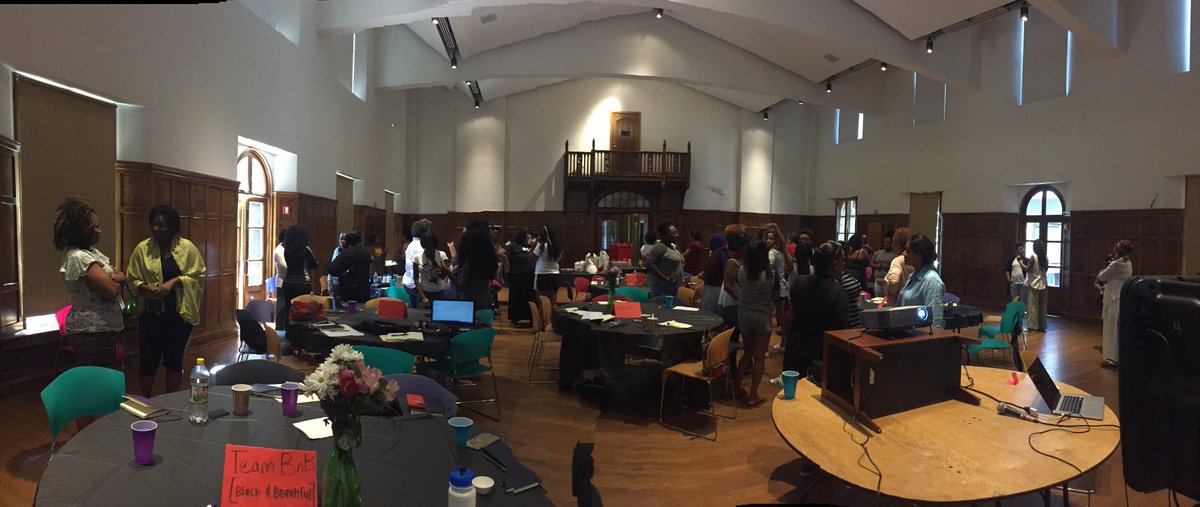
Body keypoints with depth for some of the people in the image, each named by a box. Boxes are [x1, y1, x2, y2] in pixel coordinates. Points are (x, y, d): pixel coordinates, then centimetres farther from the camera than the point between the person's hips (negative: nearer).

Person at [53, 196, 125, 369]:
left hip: (99, 328, 10)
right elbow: (112, 290, -23)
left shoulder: (91, 251, 13)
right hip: (93, 332, -10)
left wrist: (114, 278, -12)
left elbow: (122, 277, 12)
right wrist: (117, 280, 0)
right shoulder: (79, 257, -18)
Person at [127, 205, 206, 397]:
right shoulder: (142, 248, -1)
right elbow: (132, 279, 1)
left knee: (175, 359, 12)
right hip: (151, 314, 0)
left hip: (180, 313, 0)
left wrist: (174, 281, -17)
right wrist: (145, 288, -18)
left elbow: (198, 275, -4)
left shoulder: (187, 247, -3)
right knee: (148, 359, 7)